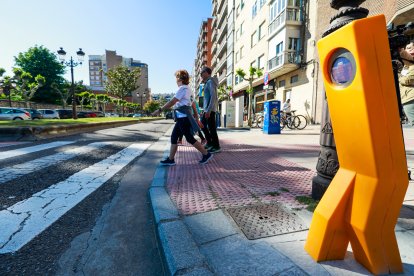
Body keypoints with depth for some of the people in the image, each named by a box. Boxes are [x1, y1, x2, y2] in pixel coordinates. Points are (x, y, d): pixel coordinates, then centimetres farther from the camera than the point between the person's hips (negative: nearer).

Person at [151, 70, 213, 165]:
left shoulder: (182, 88, -12)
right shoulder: (188, 89, 17)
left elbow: (172, 102, -19)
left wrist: (159, 110, -17)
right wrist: (196, 114, 31)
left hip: (183, 117, -10)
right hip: (182, 117, 10)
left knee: (190, 138, -3)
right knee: (174, 137, 8)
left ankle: (206, 154, 7)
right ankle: (170, 159, 12)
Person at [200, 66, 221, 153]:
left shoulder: (210, 82, -10)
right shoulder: (207, 82, 19)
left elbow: (213, 97, -20)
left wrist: (209, 110, -24)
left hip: (210, 109, -10)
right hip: (206, 109, 10)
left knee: (212, 128, -5)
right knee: (203, 125, 16)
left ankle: (216, 147, 4)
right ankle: (209, 143, 25)